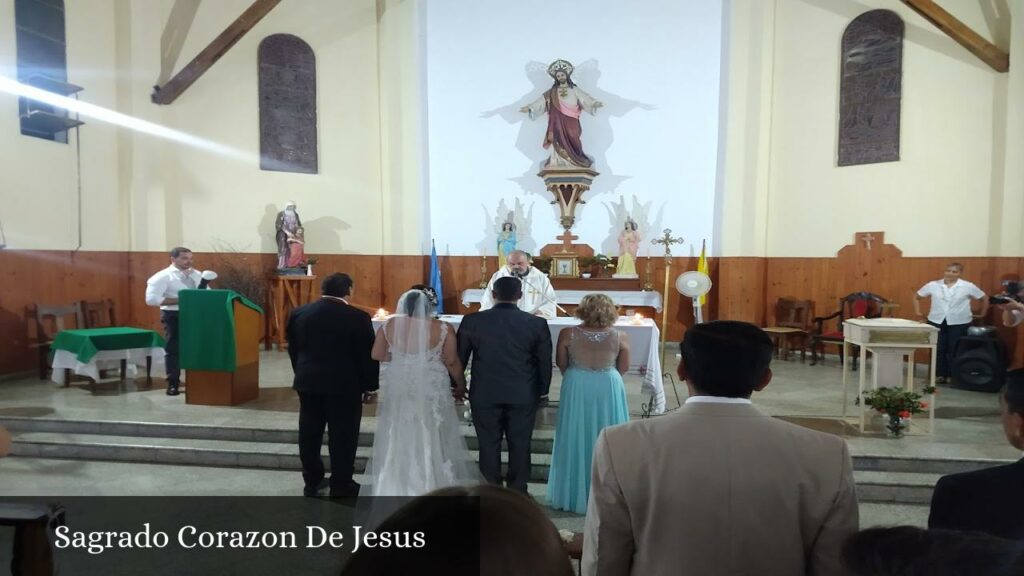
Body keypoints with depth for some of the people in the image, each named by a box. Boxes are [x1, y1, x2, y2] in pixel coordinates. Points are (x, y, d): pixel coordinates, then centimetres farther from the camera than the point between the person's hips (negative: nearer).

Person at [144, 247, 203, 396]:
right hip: (174, 316, -5)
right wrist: (180, 300, -21)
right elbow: (151, 299, -17)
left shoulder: (197, 275, 10)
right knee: (173, 350, 4)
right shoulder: (163, 276, -8)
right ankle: (173, 384, 15)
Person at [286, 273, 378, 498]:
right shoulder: (358, 317, -12)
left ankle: (312, 481, 25)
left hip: (308, 382, 5)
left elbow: (293, 349, 10)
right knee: (342, 435, 5)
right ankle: (341, 485, 12)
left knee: (310, 433, 14)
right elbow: (368, 354, -9)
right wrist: (370, 385, 2)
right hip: (345, 384, -5)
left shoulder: (299, 313, 2)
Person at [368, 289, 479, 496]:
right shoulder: (443, 329, -9)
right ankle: (435, 485, 20)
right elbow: (452, 362, -7)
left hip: (398, 389, 2)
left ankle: (395, 485, 25)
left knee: (398, 437, 15)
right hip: (432, 390, -2)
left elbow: (376, 355, 5)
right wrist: (461, 386, 7)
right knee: (431, 438, 11)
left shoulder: (389, 326, -2)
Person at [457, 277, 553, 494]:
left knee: (489, 445, 11)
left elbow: (459, 357, 3)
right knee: (520, 446, 12)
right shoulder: (537, 323, -6)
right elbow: (545, 361, 1)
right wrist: (543, 390, 15)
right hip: (523, 395, 0)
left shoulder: (472, 321, -6)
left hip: (484, 395, 0)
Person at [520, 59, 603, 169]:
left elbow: (585, 98, -5)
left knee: (572, 141, -6)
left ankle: (575, 161, 3)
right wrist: (529, 107, -10)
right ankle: (559, 162, -2)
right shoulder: (552, 92, 10)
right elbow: (541, 101, 3)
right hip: (558, 122, 1)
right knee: (559, 141, -6)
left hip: (571, 122, -1)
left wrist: (595, 104, -24)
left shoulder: (574, 90, 7)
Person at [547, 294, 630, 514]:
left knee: (577, 438, 13)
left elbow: (561, 364, 0)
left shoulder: (567, 334, -12)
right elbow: (623, 368, 1)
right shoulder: (620, 337, -11)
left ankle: (573, 494, 24)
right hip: (609, 389, 0)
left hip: (576, 389, 0)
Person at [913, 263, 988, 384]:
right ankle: (939, 375, 15)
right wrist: (918, 312, 6)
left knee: (955, 350, 4)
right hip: (936, 322, 1)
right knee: (938, 349, 5)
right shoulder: (933, 285, 2)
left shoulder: (968, 286, -1)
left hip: (959, 323, -1)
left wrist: (982, 314, 10)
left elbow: (984, 299, 11)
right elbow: (917, 297, 12)